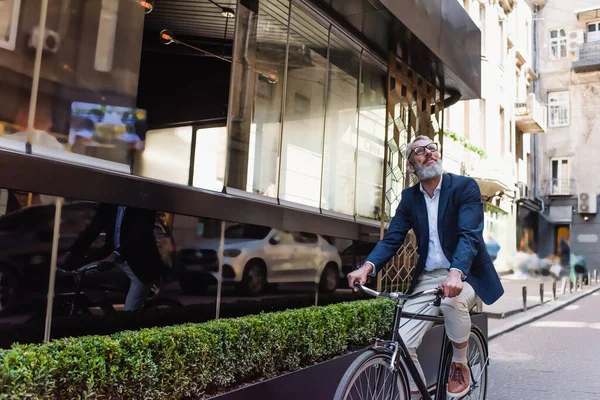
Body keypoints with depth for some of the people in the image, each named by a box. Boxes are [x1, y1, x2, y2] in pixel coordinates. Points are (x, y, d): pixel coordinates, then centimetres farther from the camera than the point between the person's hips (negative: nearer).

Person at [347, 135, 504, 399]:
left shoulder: (465, 187, -8)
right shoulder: (410, 197, 5)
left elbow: (470, 235, -21)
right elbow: (391, 238, -3)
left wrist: (456, 273, -41)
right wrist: (367, 267, -23)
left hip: (465, 274, -3)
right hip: (428, 278, 4)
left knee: (452, 301, -37)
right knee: (401, 342, -13)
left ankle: (460, 366, -8)